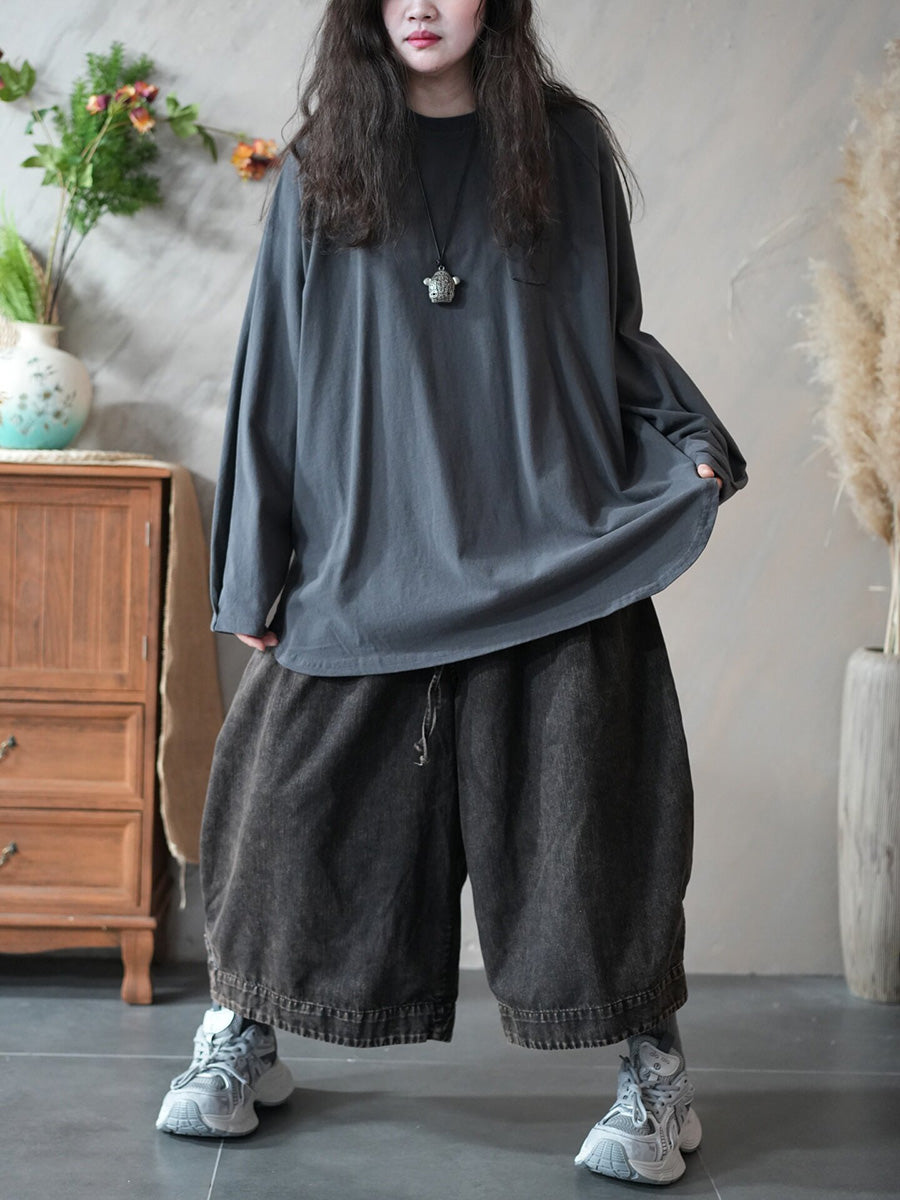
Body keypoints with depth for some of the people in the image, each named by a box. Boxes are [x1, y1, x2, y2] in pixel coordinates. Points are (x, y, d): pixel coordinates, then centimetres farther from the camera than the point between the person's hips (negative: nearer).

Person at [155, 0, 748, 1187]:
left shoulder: (565, 144, 7)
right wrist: (255, 574, 4)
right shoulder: (322, 166, 8)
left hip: (547, 548, -1)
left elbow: (614, 337, 13)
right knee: (295, 796, 2)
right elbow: (276, 374, 7)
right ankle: (241, 1038, 23)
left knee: (584, 801, -1)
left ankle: (656, 1074, 13)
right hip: (367, 554, 1)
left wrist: (692, 442, -6)